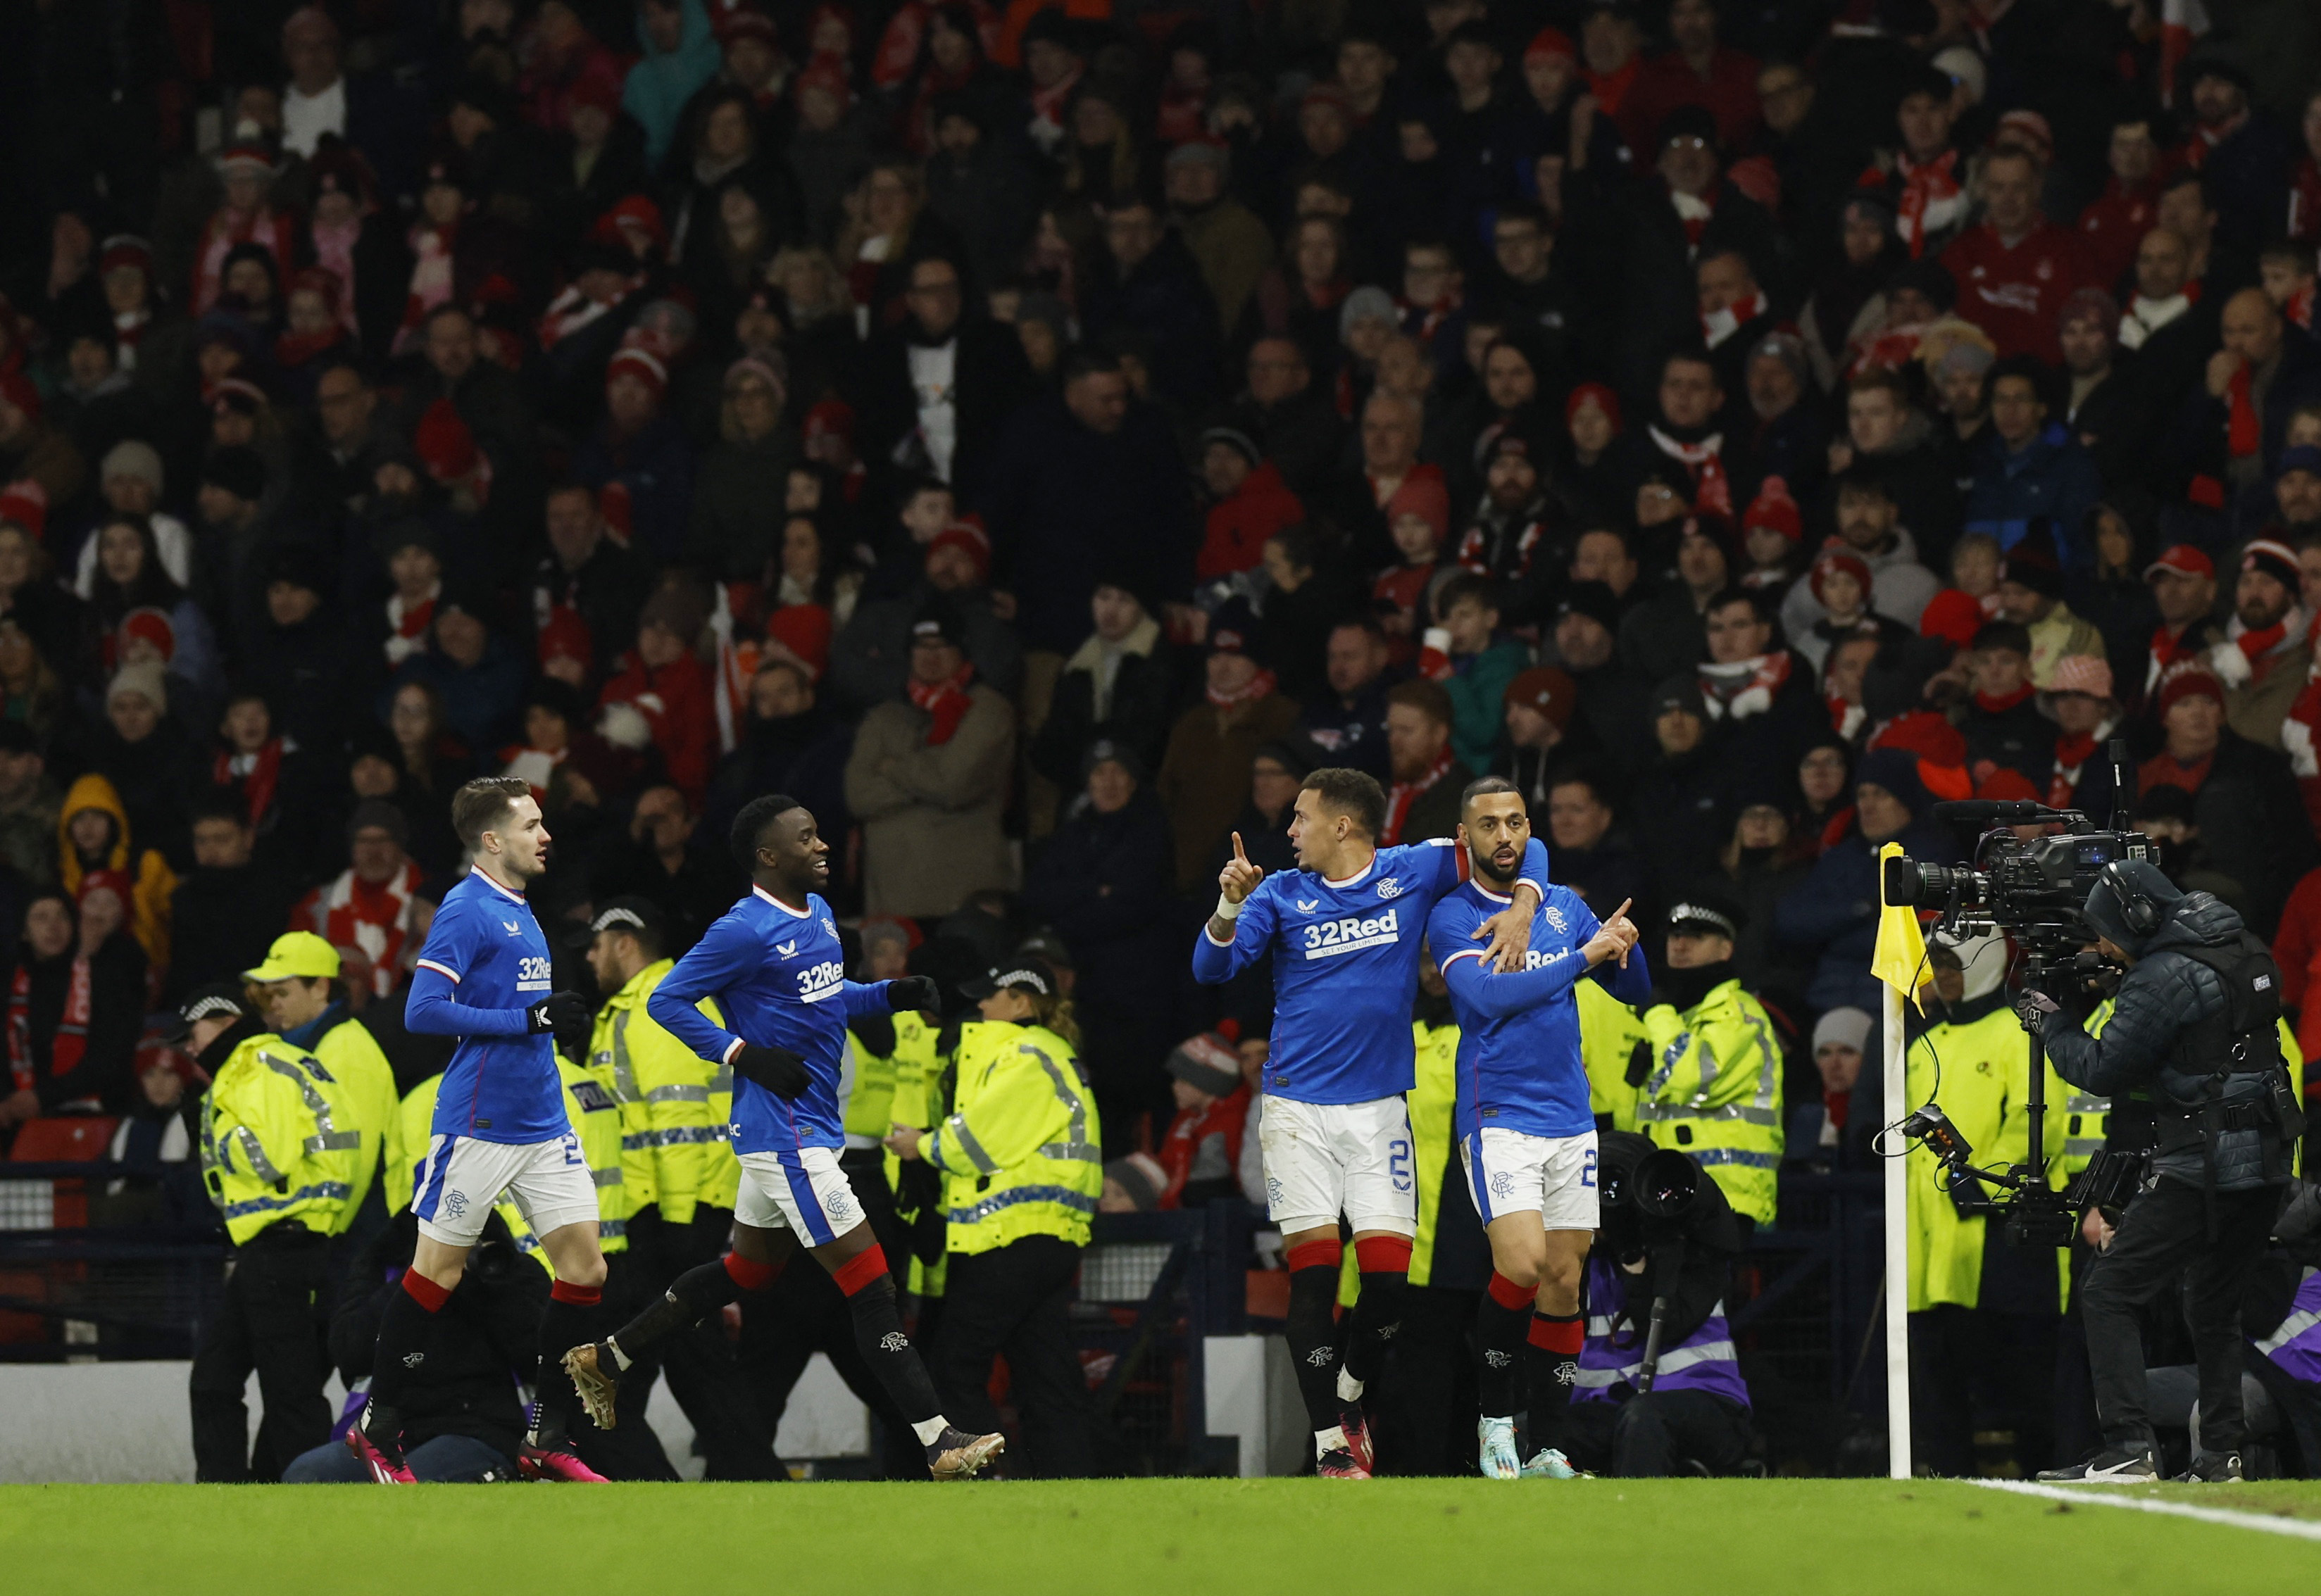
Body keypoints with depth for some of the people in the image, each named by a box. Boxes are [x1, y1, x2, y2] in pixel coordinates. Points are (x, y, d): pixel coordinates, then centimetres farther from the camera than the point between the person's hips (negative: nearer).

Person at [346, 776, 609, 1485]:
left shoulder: (521, 914, 15)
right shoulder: (466, 912, -12)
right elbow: (423, 1012, -20)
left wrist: (560, 1022, 10)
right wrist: (529, 1019, -20)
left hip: (542, 1126, 8)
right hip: (477, 1127, -8)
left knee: (584, 1268, 1)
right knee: (437, 1273, 0)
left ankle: (549, 1440, 8)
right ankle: (376, 1431, 13)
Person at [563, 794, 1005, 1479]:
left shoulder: (818, 913, 12)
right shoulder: (745, 931, -16)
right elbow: (666, 1001, -12)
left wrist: (890, 995, 9)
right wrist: (744, 1056, -20)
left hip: (810, 1127, 10)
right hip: (784, 1132, -10)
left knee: (748, 1268, 21)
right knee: (870, 1281, -11)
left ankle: (605, 1358, 33)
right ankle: (939, 1442, -12)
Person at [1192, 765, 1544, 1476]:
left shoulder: (1411, 874, 3)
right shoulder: (1282, 895, 3)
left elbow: (1522, 847, 9)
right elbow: (1211, 968, -6)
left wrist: (1522, 908, -9)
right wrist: (1231, 906, -23)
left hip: (1378, 1109, 1)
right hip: (1298, 1108, -1)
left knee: (1391, 1271, -7)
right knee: (1313, 1270, -9)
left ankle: (1349, 1396, 20)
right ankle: (1331, 1443, -5)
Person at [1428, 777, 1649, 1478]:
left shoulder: (1565, 908, 12)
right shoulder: (1453, 915, -3)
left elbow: (1635, 991, 15)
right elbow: (1488, 994, -19)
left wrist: (1625, 948, -7)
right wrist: (1585, 956, -18)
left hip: (1570, 1119, 5)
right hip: (1498, 1120, -5)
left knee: (1563, 1282, 3)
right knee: (1522, 1264, -20)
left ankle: (1547, 1450, 9)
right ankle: (1494, 1417, -1)